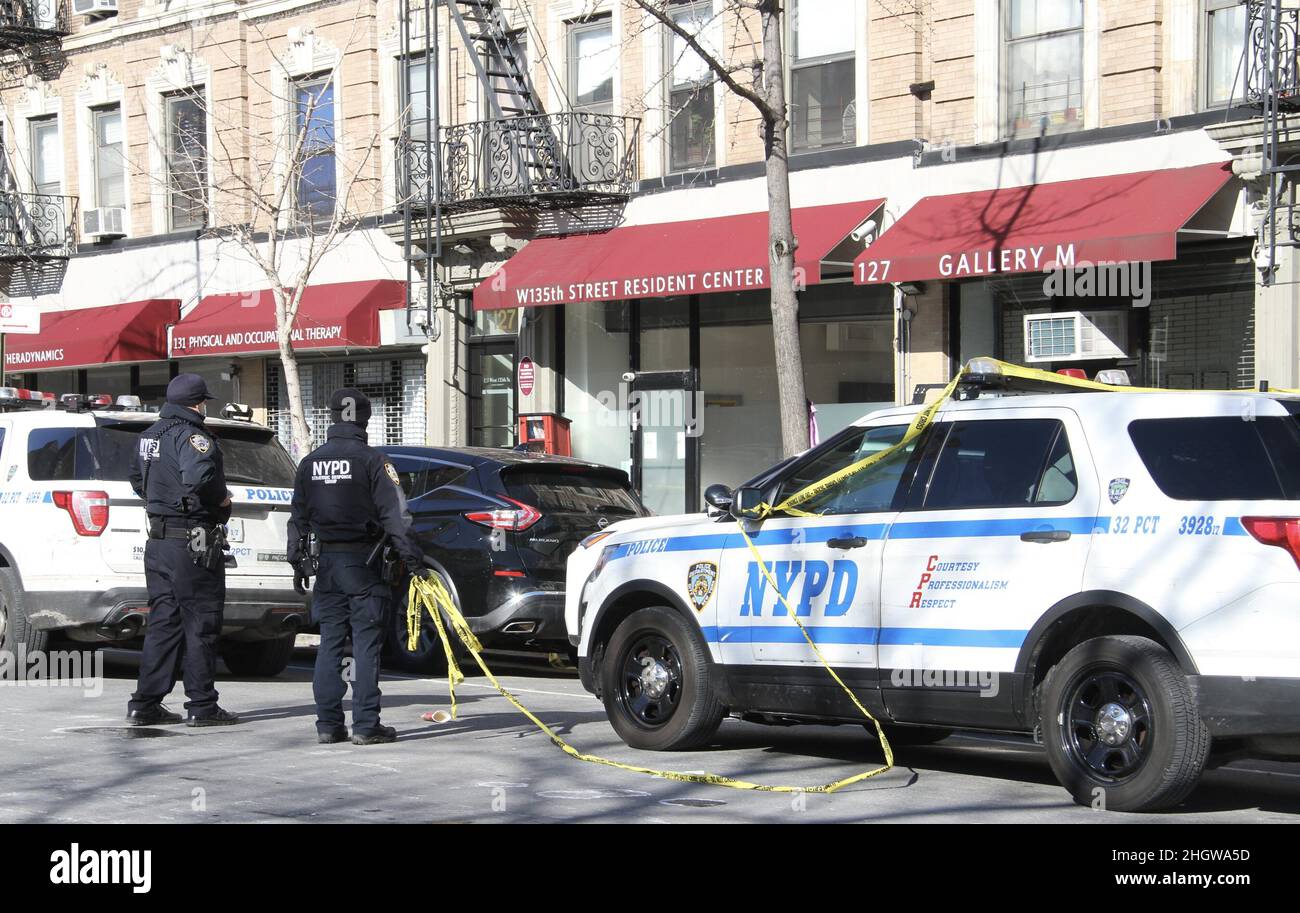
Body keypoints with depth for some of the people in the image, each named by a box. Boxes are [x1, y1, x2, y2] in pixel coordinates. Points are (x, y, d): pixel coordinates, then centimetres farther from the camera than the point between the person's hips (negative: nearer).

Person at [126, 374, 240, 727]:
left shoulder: (151, 436, 14)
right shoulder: (191, 437, -15)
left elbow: (138, 479, 27)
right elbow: (199, 477, -33)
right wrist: (222, 498, -16)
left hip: (159, 541, 9)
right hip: (193, 545, -9)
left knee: (163, 622, 13)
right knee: (201, 624, -1)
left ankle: (145, 704, 13)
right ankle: (202, 706, 1)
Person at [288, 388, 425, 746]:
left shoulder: (310, 463, 8)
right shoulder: (371, 460, -9)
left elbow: (298, 516, 13)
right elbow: (394, 514, -13)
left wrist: (298, 561, 20)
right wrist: (411, 555, -12)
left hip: (325, 562, 5)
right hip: (362, 562, -5)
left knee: (329, 644, 9)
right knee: (366, 644, -2)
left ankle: (328, 724, 9)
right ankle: (365, 725, -4)